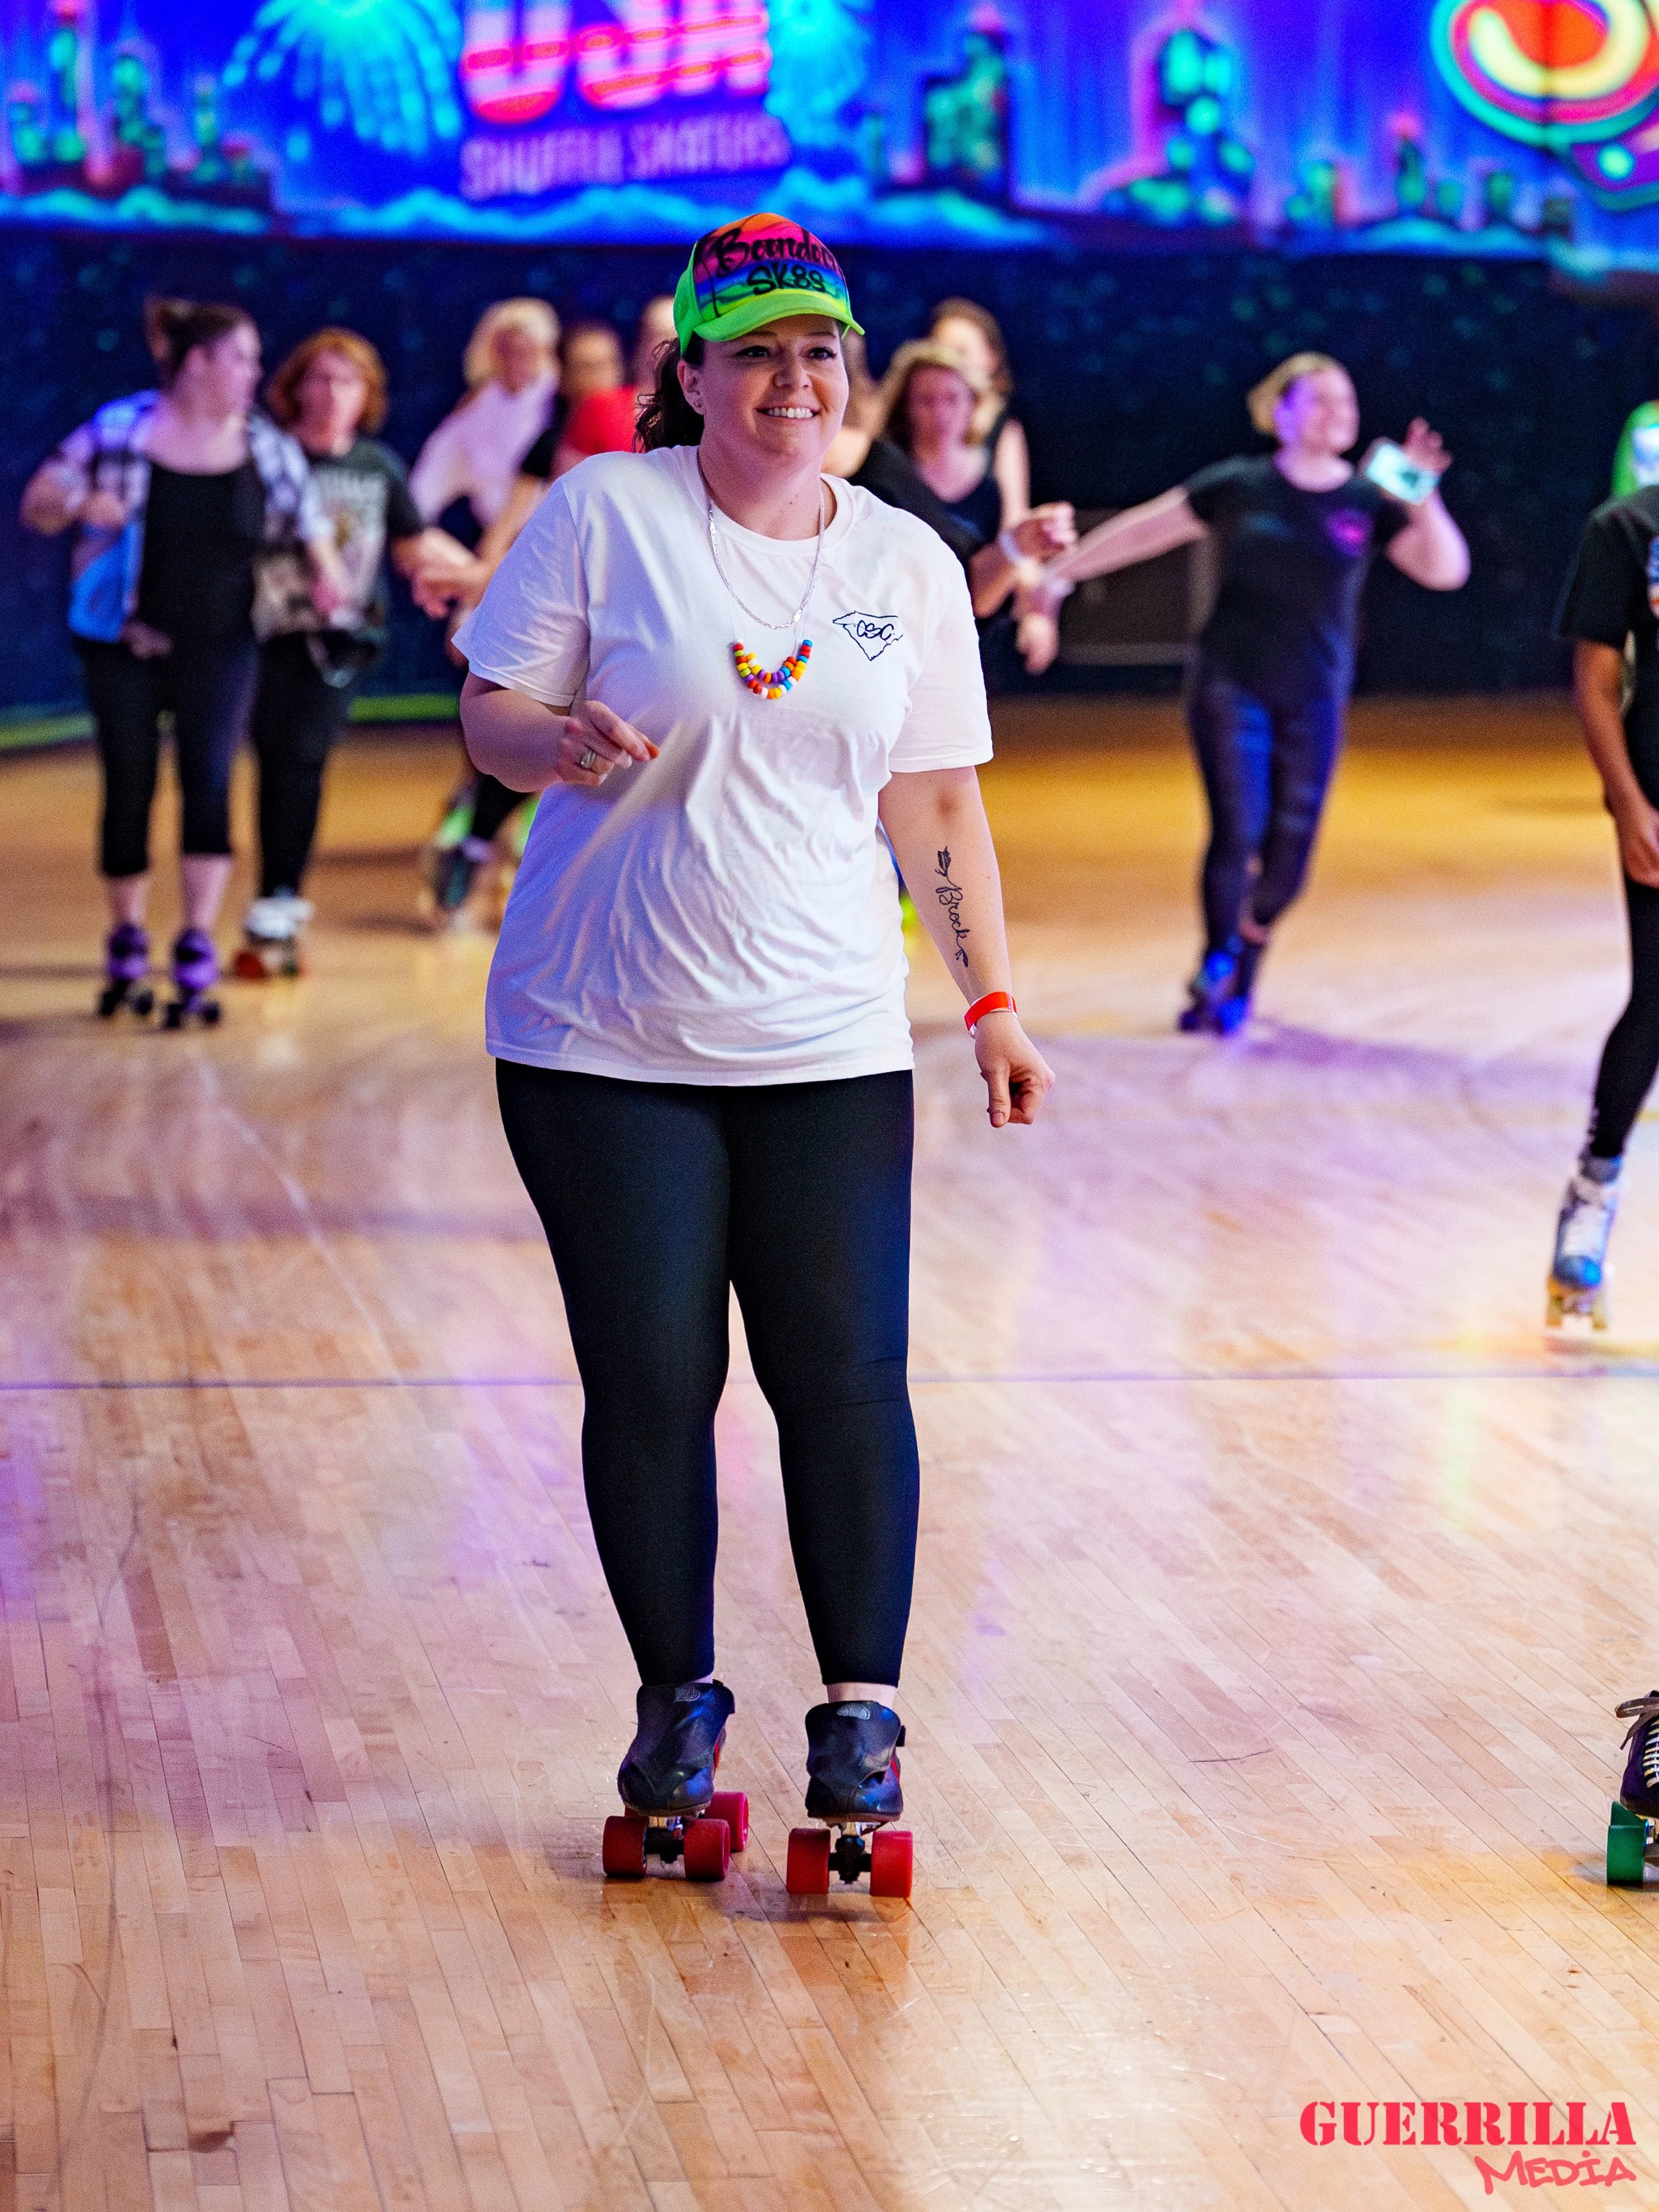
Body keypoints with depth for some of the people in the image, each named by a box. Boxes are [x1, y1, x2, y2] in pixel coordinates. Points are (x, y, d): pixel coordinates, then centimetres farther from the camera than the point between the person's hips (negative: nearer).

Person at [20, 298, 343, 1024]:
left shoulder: (266, 446, -1)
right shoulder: (119, 431, -8)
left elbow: (310, 526, 9)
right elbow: (37, 505, -3)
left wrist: (325, 572, -13)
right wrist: (82, 505, -25)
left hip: (219, 646, 1)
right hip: (126, 644, -1)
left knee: (209, 779, -14)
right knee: (129, 790, 5)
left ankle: (197, 950, -12)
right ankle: (125, 944, 23)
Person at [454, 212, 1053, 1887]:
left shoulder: (907, 563, 7)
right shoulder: (606, 512, -2)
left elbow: (937, 802, 11)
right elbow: (491, 708, -3)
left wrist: (995, 1001, 6)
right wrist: (565, 744, -26)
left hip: (825, 1049, 2)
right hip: (603, 1043, -2)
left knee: (846, 1378, -2)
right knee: (647, 1380, 2)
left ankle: (860, 1711, 10)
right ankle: (676, 1703, 19)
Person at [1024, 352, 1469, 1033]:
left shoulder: (1368, 502, 2)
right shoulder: (1239, 487, 0)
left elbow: (1446, 570, -7)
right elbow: (1142, 530, 5)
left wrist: (1422, 497, -21)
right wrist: (1060, 573, 5)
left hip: (1314, 698, 2)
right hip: (1232, 687, -2)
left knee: (1288, 852, 1)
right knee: (1237, 833, -13)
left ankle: (1242, 972, 26)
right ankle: (1214, 971, 5)